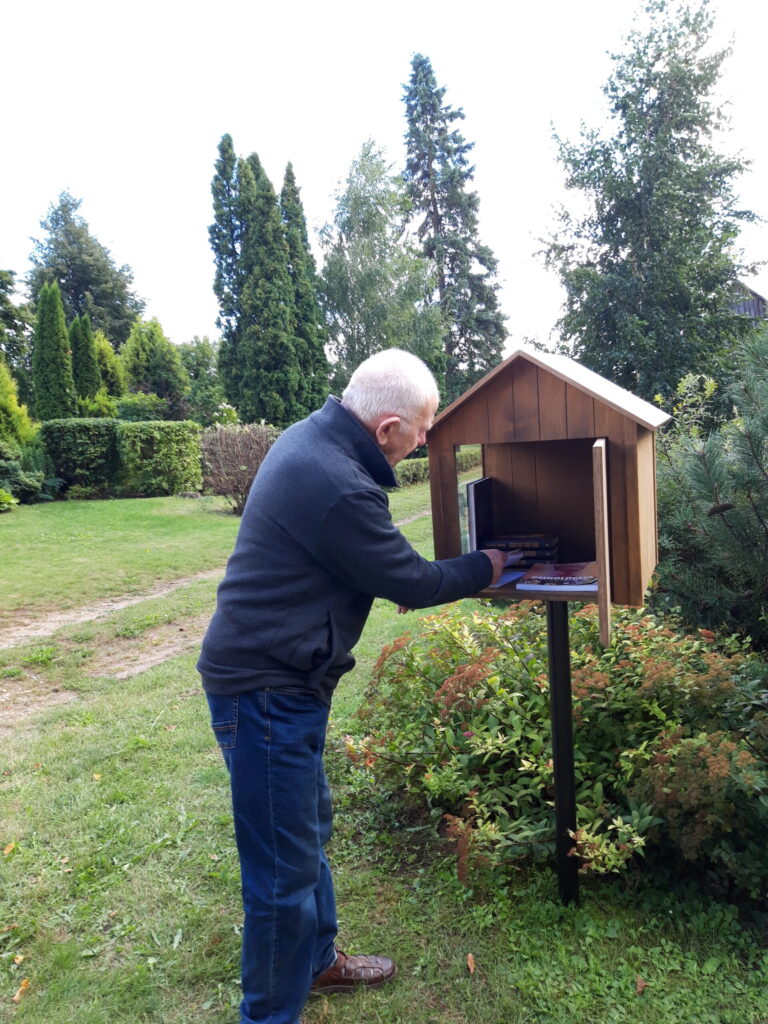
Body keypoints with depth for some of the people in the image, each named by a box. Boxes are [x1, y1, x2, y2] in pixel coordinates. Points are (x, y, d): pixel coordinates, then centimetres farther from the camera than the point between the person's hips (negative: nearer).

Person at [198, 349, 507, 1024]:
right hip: (267, 690, -10)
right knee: (286, 867, 6)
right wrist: (485, 568, 3)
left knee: (310, 830, 25)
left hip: (272, 672, 10)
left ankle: (317, 959, 45)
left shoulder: (312, 436, 3)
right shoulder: (339, 489, -28)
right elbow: (412, 583, -15)